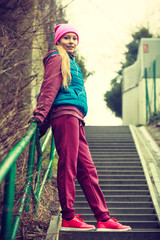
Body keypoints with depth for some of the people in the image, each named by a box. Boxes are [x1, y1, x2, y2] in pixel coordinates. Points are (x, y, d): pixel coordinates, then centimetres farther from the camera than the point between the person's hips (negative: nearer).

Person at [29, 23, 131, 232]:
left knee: (87, 169, 5)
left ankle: (103, 218, 6)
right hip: (65, 114, -9)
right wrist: (40, 115, -19)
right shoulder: (58, 59, 3)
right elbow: (49, 89, -9)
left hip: (75, 119, 9)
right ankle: (68, 218, -3)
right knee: (68, 166, -8)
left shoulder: (71, 62, 29)